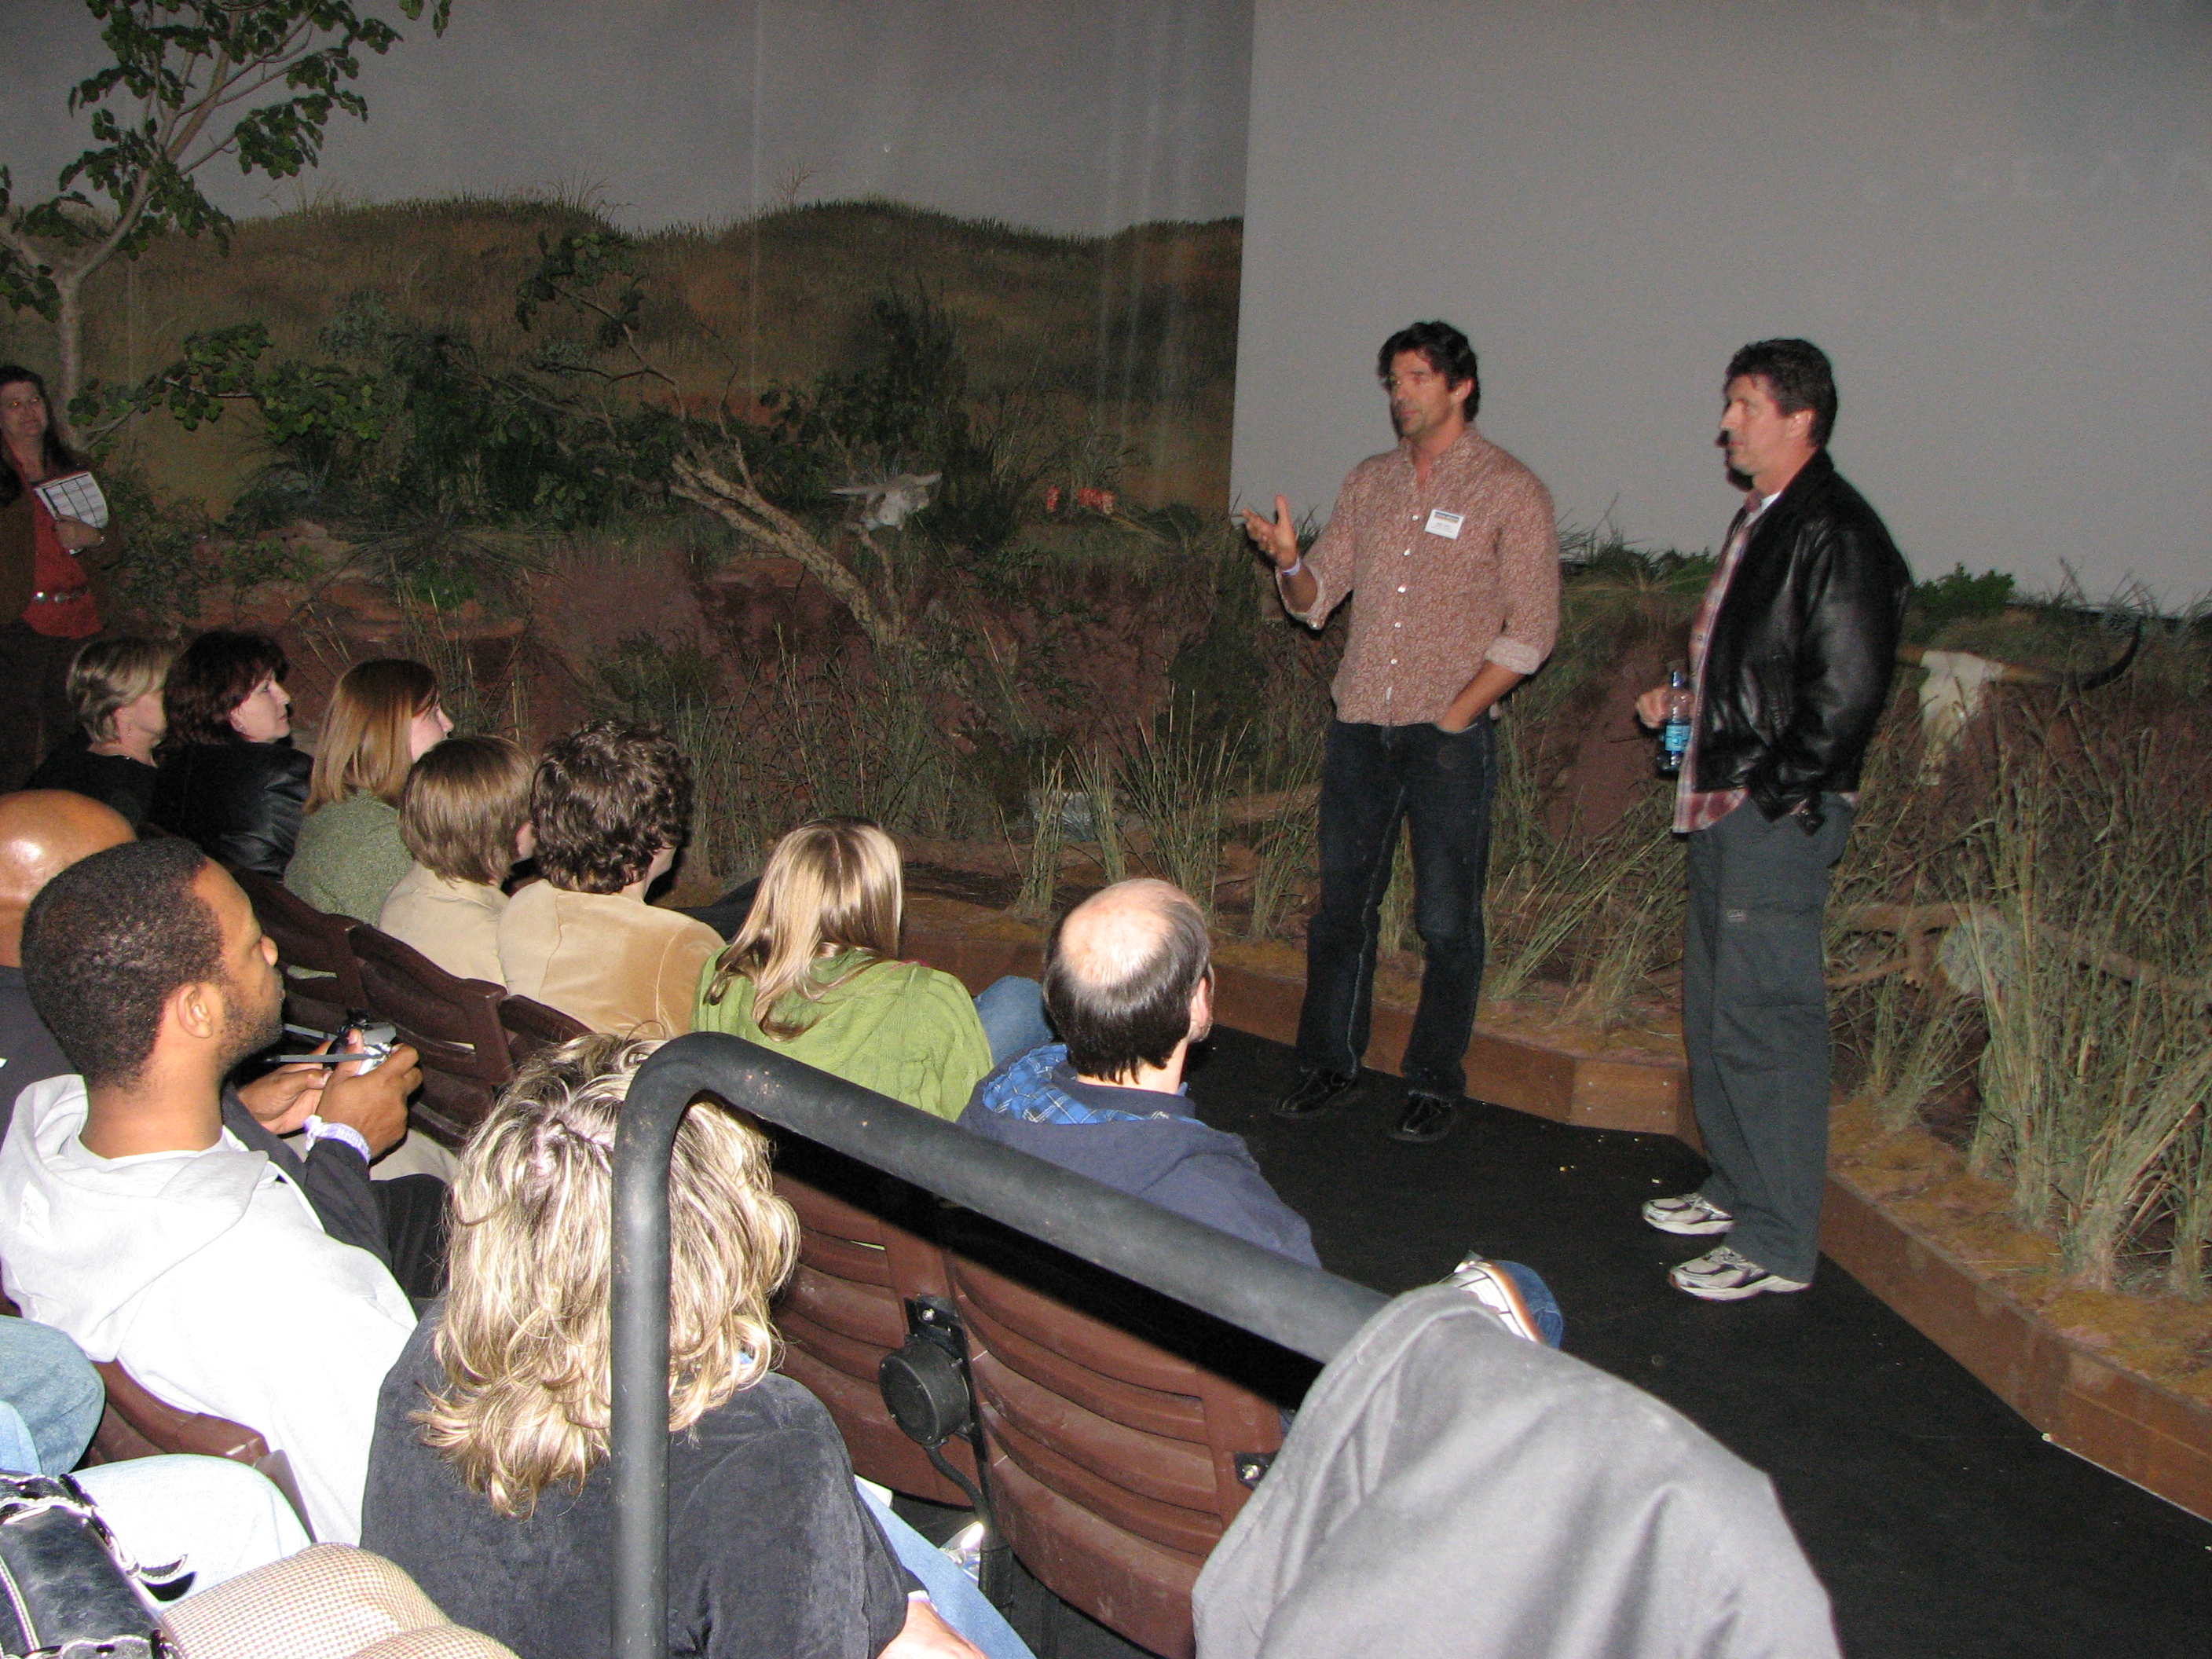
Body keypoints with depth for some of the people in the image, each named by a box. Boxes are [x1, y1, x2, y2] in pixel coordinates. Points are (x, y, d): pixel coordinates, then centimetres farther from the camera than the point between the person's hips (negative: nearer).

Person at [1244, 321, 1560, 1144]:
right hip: (1360, 725, 5)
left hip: (1450, 730, -4)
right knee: (1341, 902, 9)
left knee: (1447, 920, 1)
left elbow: (1531, 629, -5)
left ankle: (1436, 1082, 13)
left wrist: (1455, 713, -10)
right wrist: (1288, 561, -10)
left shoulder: (1510, 490, -2)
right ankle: (1328, 1061, 22)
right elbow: (1315, 599, 12)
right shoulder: (1369, 482, 13)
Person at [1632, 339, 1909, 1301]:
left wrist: (1773, 790, -17)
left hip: (1779, 816, -10)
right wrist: (1680, 696, 12)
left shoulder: (1836, 534, -14)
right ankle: (1737, 1189, 32)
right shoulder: (1759, 521, 17)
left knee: (1761, 1019, -8)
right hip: (1725, 809, 10)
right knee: (1713, 1004, 17)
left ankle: (1777, 1244, 1)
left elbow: (1847, 691, -20)